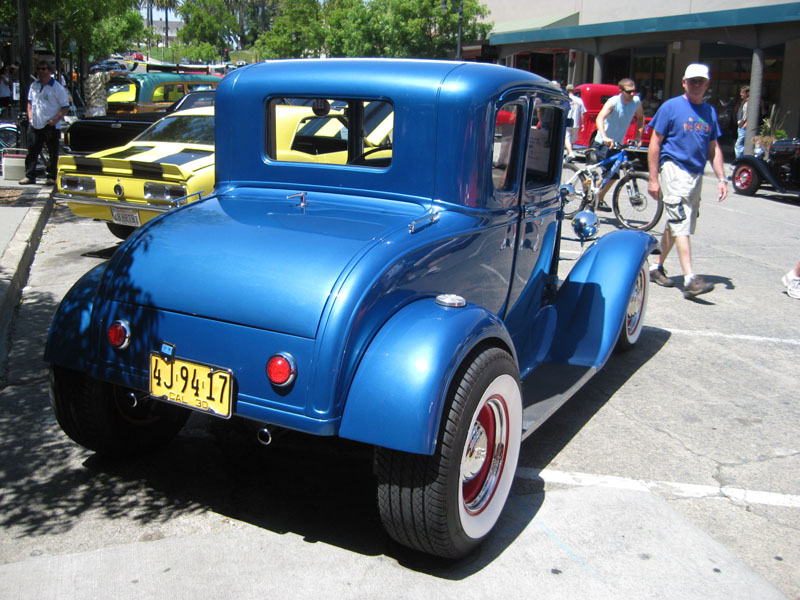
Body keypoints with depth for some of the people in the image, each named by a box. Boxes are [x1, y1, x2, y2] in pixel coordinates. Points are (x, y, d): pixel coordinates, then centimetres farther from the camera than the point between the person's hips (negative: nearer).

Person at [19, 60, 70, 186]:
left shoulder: (57, 88, -6)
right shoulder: (34, 86, 12)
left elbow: (65, 107, -7)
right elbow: (30, 102, 24)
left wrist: (55, 120, -15)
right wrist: (30, 116, 10)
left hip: (51, 126, -5)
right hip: (35, 125, 5)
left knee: (53, 153, 1)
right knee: (32, 151, 7)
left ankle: (51, 177, 10)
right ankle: (29, 176, 14)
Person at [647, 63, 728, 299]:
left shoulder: (709, 111, 13)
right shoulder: (671, 107, -4)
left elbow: (713, 148, 18)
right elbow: (655, 143, -5)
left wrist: (721, 178, 9)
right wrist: (653, 179, -10)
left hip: (696, 174, 6)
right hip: (674, 170, -6)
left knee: (676, 224, 13)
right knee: (682, 224, -14)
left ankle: (657, 266, 27)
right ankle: (690, 280, -19)